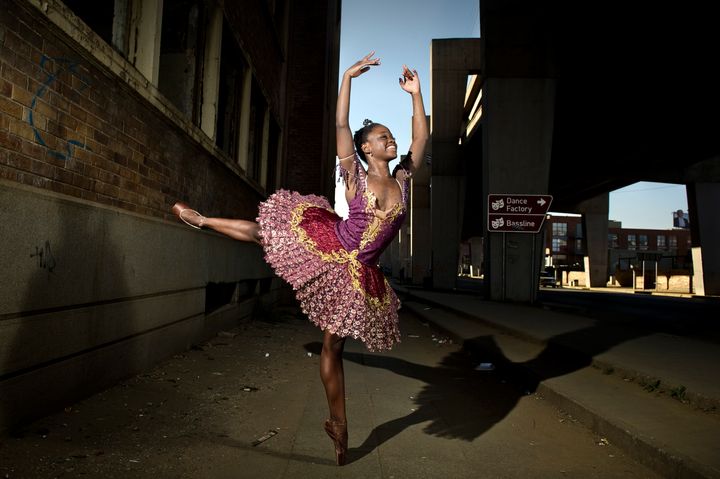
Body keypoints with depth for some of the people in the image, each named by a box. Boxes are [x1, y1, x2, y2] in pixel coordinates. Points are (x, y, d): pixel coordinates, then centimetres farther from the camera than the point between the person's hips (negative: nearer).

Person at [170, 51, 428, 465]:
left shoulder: (403, 179, 2)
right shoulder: (355, 176, -6)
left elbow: (422, 137, 0)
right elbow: (341, 124, -13)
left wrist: (416, 93, -2)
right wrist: (348, 77, -13)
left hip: (357, 272, 2)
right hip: (328, 246, -1)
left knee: (334, 345, 7)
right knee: (265, 230, 7)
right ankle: (201, 219, 36)